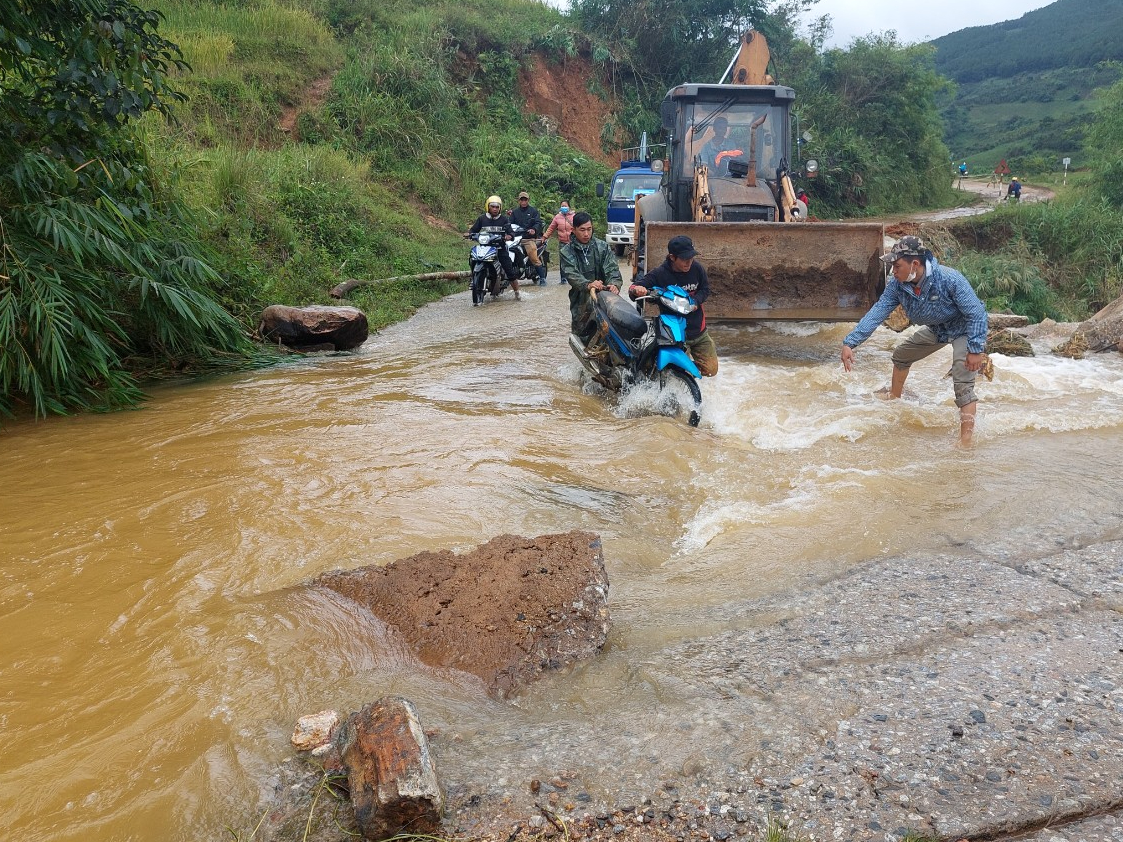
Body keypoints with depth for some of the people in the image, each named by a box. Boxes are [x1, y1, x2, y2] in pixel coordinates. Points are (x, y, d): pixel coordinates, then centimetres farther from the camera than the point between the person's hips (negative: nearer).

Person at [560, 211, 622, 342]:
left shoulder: (602, 247, 10)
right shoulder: (567, 251, 5)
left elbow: (611, 268, -3)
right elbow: (571, 274, -11)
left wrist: (614, 284, -27)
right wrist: (587, 284, -33)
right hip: (581, 297, -1)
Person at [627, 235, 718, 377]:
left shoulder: (697, 268, -6)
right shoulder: (659, 274, -16)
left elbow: (705, 289, 7)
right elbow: (634, 288, -16)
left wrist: (695, 301, -14)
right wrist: (636, 290, -41)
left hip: (698, 329, 4)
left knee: (710, 370, 9)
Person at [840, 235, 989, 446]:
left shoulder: (949, 280, -36)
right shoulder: (897, 285, -18)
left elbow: (976, 313, -30)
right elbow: (877, 313, -19)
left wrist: (975, 349, -31)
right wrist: (849, 343, -27)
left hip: (964, 330, -7)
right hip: (936, 330, 7)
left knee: (963, 384, -21)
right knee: (901, 355, 19)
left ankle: (965, 442, -22)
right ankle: (894, 398, 45)